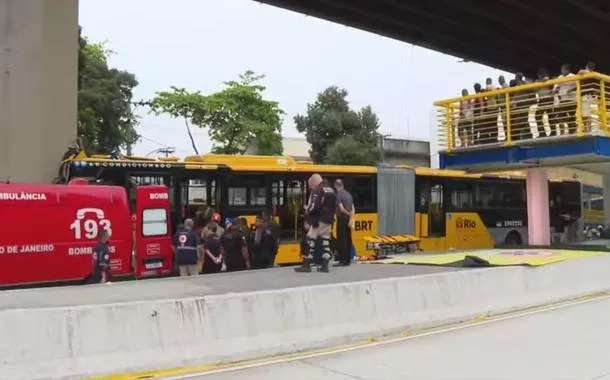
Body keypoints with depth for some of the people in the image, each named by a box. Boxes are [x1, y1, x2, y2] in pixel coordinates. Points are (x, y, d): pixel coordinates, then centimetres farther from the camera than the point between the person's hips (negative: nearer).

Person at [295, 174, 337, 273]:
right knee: (325, 240, 10)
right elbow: (334, 206, 20)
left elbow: (313, 207, -20)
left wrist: (308, 215, -8)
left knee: (311, 241, -4)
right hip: (328, 220, 8)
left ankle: (306, 265, -4)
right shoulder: (331, 190, 16)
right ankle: (325, 265, 8)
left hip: (318, 220, -8)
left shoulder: (317, 191, -11)